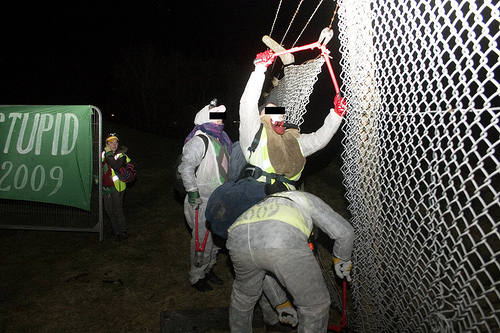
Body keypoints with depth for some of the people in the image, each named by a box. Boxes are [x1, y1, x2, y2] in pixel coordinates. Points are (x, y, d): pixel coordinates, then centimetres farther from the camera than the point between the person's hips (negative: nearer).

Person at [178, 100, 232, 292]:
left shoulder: (219, 139, 14)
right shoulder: (199, 140, -16)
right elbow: (186, 167, -24)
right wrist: (192, 192, -24)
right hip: (202, 201, -9)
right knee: (203, 240, 0)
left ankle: (208, 270, 37)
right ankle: (196, 277, 19)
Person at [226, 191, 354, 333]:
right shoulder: (308, 199, 37)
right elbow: (345, 231, 27)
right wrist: (341, 260, 46)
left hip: (239, 238, 6)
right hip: (283, 241, -5)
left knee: (244, 294, 37)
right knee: (315, 305, 19)